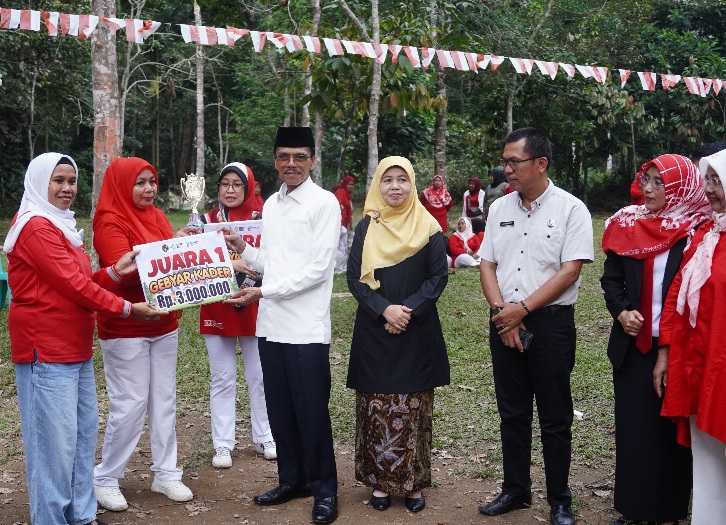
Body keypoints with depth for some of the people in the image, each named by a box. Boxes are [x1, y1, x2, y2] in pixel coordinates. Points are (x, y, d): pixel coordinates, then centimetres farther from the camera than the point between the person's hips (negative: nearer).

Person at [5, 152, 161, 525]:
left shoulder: (60, 225, 18)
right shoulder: (36, 227, -14)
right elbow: (72, 285, -18)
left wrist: (115, 271, 0)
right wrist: (126, 309, -12)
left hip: (76, 348, 10)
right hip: (46, 349, -10)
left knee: (84, 431, 13)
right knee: (55, 438, -5)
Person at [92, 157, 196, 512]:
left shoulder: (157, 217, 10)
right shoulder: (110, 223, -12)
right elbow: (123, 271, -23)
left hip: (164, 325, 7)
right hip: (125, 329, -7)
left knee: (164, 402, 10)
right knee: (129, 406, -3)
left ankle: (165, 473, 21)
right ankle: (105, 479, 13)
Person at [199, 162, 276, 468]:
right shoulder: (206, 221, 3)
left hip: (254, 309, 0)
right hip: (217, 311, 0)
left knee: (259, 376, 7)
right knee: (222, 379, 6)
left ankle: (263, 438, 21)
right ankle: (223, 444, 13)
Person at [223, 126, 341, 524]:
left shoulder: (325, 203, -8)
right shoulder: (270, 204, 14)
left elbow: (319, 269, -14)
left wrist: (263, 292, -14)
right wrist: (242, 249, 1)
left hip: (307, 328, -7)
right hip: (271, 324, 7)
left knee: (312, 412, 0)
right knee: (279, 409, 13)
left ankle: (324, 489, 14)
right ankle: (292, 479, 28)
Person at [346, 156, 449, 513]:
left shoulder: (428, 227, 2)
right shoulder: (366, 227, 5)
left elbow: (438, 277, -2)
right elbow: (354, 277, 0)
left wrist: (408, 310, -15)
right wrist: (384, 309, -16)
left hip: (417, 333, -1)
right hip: (374, 331, 1)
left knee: (413, 408, 2)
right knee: (376, 407, 2)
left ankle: (414, 482, 12)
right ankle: (380, 480, 13)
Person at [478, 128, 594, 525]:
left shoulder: (570, 209, -7)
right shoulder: (499, 208, 8)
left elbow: (570, 271, -13)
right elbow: (487, 264, 7)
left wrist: (523, 308, -15)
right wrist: (501, 310, -8)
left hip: (550, 323, -4)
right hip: (504, 323, 5)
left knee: (555, 418, 5)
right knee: (512, 413, 13)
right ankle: (515, 490, 27)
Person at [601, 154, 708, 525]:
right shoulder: (628, 224, 5)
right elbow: (611, 278, 9)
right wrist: (621, 312, -10)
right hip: (633, 345, 4)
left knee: (670, 429, 7)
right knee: (632, 427, 9)